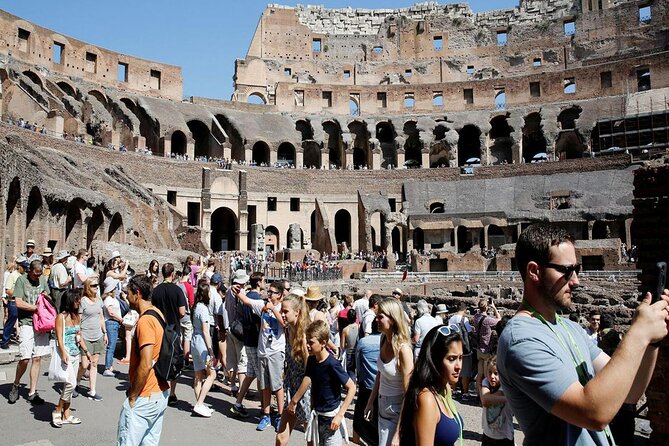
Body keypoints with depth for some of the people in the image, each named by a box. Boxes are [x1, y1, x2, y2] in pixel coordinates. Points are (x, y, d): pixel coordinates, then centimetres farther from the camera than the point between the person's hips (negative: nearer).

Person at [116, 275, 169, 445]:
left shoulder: (145, 321, -20)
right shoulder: (157, 313, 9)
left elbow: (145, 365, -25)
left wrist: (132, 395, -14)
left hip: (144, 397, -9)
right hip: (160, 393, 9)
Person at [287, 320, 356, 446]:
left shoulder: (332, 364, -23)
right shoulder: (311, 360, -3)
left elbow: (352, 388, -22)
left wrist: (340, 415, -23)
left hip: (331, 418, -7)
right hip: (317, 415, 7)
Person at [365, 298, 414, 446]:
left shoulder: (403, 349, -23)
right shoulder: (384, 340, -1)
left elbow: (408, 394, -21)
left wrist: (399, 433, -20)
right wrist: (371, 402, 14)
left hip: (396, 411, -7)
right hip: (383, 406, 7)